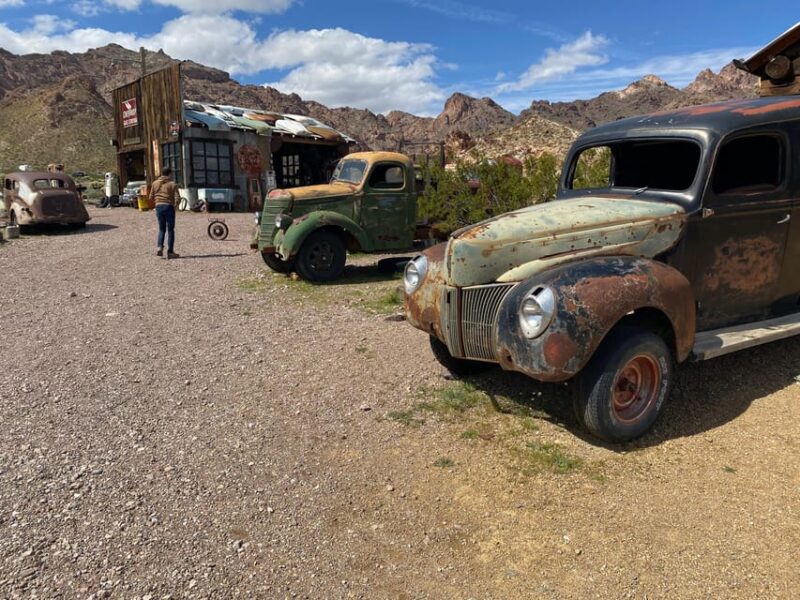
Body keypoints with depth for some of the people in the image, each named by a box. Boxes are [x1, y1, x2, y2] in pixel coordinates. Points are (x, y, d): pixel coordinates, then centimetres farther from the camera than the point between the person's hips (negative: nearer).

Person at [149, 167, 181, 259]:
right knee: (170, 230, 3)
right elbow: (177, 198, -12)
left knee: (161, 229, 17)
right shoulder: (172, 184, -3)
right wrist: (175, 206, 6)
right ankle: (170, 251, 3)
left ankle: (160, 247, -1)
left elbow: (151, 198, 8)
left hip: (158, 207, 4)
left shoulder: (155, 183, 9)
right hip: (169, 207, -4)